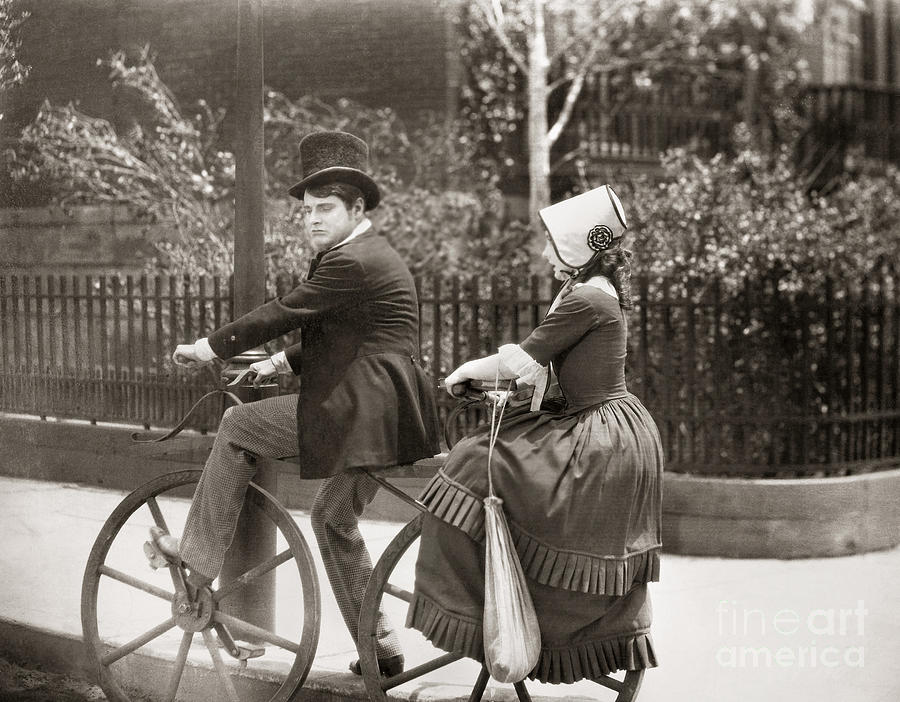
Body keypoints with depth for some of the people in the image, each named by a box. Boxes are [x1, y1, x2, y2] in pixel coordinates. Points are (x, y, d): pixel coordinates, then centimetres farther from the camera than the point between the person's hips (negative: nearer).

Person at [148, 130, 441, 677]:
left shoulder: (352, 262, -15)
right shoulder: (374, 254, 18)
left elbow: (283, 313, -15)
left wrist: (210, 348, -5)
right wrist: (283, 362, 17)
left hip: (359, 412, -10)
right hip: (383, 415, 10)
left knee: (237, 426, -1)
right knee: (334, 520, 20)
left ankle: (198, 559, 7)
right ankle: (381, 648, 24)